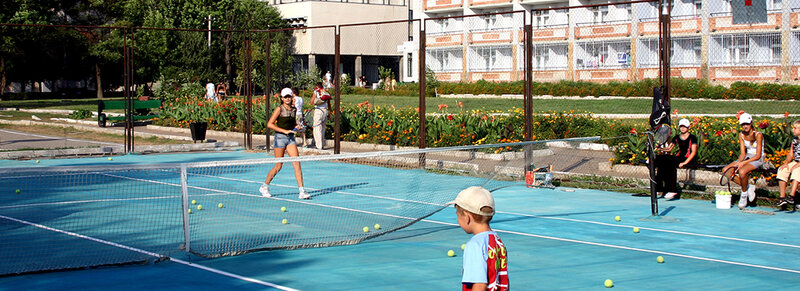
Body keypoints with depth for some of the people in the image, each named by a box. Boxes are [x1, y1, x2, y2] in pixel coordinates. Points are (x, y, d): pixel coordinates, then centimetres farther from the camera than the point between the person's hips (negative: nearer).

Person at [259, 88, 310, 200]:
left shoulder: (294, 109, 9)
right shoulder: (279, 109, -8)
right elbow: (269, 124, -13)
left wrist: (297, 126, 3)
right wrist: (284, 131, -18)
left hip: (291, 138, 5)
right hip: (280, 137, -5)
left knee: (297, 163, -7)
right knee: (278, 166, 0)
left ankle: (301, 191, -8)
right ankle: (264, 187, 20)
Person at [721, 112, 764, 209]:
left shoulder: (758, 135, -17)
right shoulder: (741, 135, 0)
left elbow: (758, 156, -21)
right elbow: (743, 153, -1)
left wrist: (743, 163, -30)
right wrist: (738, 162, -22)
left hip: (758, 159, -7)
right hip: (747, 157, 7)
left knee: (742, 171, -36)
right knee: (726, 170, -13)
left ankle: (744, 194, -12)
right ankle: (748, 187, -5)